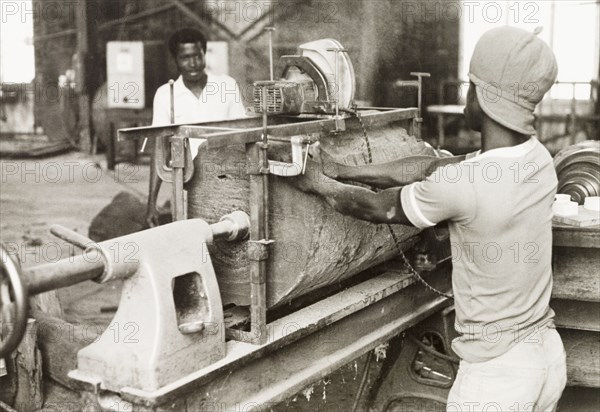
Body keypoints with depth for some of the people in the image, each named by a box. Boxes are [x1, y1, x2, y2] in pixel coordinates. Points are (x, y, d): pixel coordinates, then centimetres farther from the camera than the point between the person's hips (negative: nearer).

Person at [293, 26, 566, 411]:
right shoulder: (538, 156, -4)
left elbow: (379, 208, -7)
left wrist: (321, 184, 11)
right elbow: (430, 167, 4)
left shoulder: (460, 185, -25)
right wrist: (342, 171, 8)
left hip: (498, 371, -7)